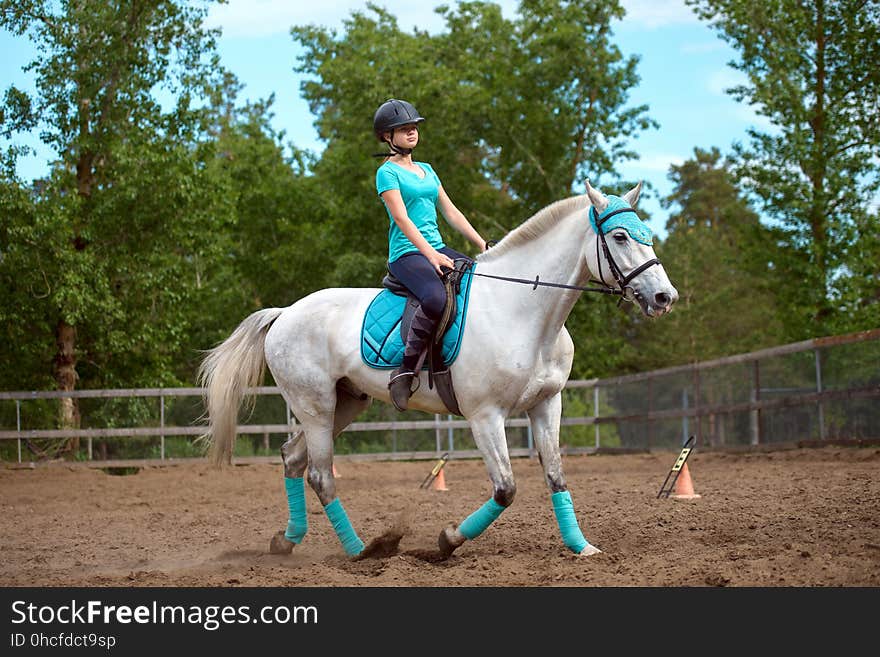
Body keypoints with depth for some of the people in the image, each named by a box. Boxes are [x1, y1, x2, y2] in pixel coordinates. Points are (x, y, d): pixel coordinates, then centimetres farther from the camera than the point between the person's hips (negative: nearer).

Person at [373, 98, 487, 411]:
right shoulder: (387, 172, -1)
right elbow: (401, 218, -13)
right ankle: (405, 370, -28)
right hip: (407, 253, -8)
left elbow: (451, 212, 20)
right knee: (436, 299, -37)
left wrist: (483, 245, 10)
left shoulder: (426, 170, 22)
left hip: (438, 248, 8)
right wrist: (430, 254, -24)